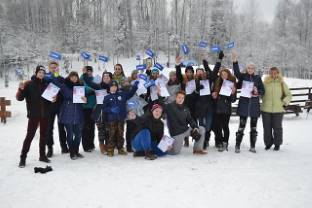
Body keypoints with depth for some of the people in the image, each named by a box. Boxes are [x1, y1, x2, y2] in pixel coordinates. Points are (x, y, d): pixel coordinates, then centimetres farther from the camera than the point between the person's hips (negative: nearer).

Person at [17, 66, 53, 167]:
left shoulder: (46, 84, 7)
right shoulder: (29, 84, -3)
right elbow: (19, 98, -7)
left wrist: (53, 99, -1)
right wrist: (21, 89, -26)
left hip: (45, 114, 4)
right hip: (33, 114, -4)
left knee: (43, 135, 11)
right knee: (30, 135, -6)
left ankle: (42, 155, 22)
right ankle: (23, 157, 3)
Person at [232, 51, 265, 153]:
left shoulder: (258, 78, 8)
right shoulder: (243, 76, 2)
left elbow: (263, 91, 10)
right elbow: (237, 73, -19)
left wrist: (257, 92, -12)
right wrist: (235, 62, -33)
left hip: (254, 105, 2)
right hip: (244, 104, -2)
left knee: (253, 127, 10)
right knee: (241, 126, -2)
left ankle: (252, 146, 20)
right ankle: (237, 146, 7)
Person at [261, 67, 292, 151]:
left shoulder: (282, 83, 3)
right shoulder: (265, 82, 1)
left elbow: (288, 95, 9)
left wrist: (284, 102, -5)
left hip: (278, 109, 0)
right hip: (266, 109, 0)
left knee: (277, 127, 6)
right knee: (267, 127, 7)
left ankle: (277, 144, 22)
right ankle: (268, 143, 24)